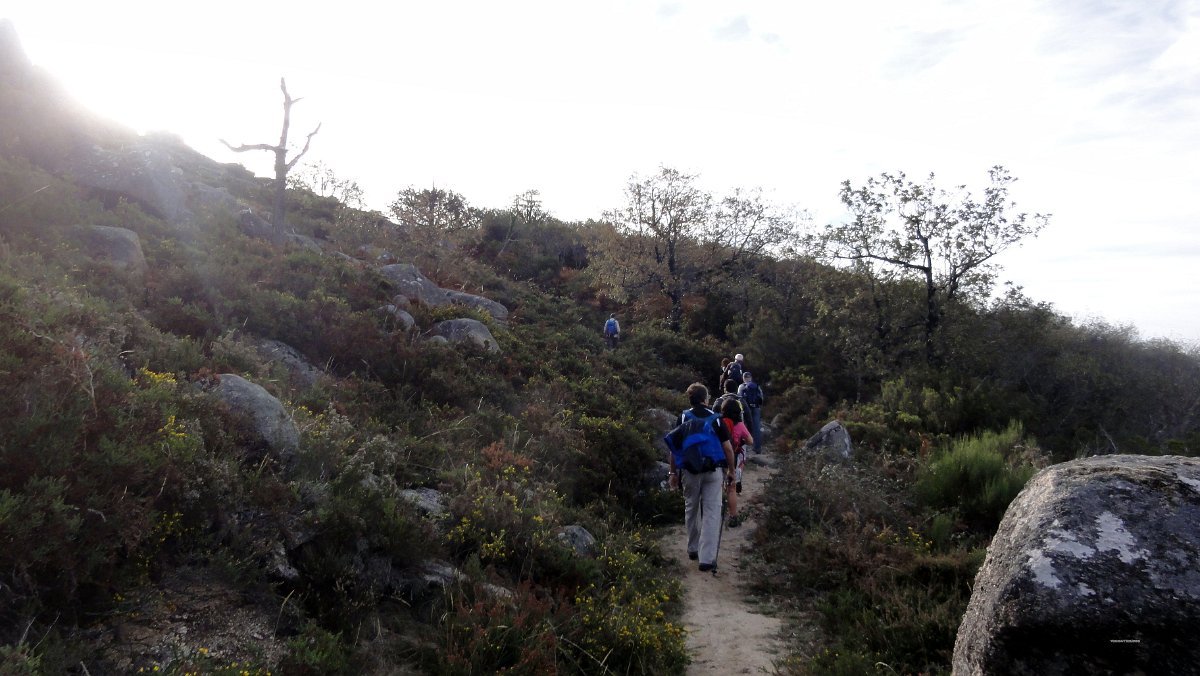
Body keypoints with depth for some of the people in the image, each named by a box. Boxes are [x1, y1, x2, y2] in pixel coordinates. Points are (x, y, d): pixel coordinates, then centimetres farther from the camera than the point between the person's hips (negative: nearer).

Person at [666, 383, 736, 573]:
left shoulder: (683, 419, 2)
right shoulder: (716, 419, -1)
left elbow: (674, 448, 1)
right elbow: (727, 448, 0)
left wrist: (673, 473, 9)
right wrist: (731, 471, 12)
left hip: (689, 472, 2)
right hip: (713, 471, -1)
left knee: (691, 509, 19)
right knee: (711, 513, -2)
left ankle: (693, 549, 31)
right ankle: (707, 559, -8)